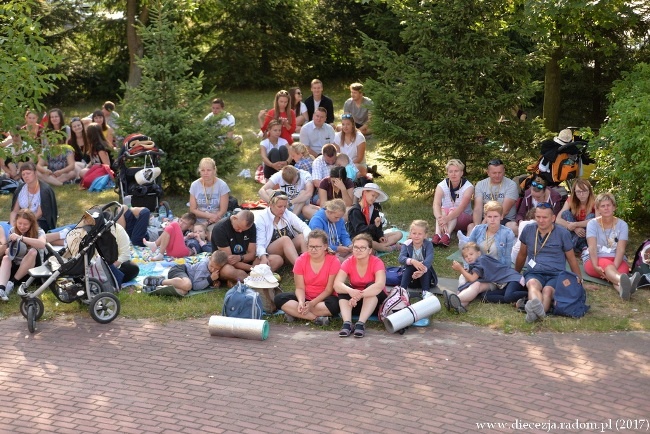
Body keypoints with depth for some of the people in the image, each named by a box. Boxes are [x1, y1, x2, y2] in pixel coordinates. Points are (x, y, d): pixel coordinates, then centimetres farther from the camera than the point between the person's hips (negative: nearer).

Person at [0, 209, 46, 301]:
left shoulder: (39, 232, -10)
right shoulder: (13, 231, 2)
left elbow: (42, 244, -33)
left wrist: (21, 237, -39)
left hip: (32, 269, -3)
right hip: (16, 266, 3)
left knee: (33, 252, -31)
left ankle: (12, 282, -27)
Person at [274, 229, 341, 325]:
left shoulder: (333, 262, -12)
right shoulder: (301, 261, -5)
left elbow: (329, 290, -12)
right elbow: (300, 288, -6)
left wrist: (312, 303, -25)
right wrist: (301, 302, -28)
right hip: (305, 298, 3)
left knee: (334, 304, -38)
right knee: (279, 298, -23)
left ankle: (294, 313, -27)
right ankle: (316, 318, -32)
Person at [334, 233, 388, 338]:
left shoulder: (377, 262, -17)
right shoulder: (348, 262, -10)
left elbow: (380, 285, -36)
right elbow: (336, 284, -24)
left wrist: (359, 295, -46)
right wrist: (350, 291, -45)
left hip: (375, 301, -2)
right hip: (355, 303, 2)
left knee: (372, 286, -30)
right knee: (344, 288, -23)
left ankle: (361, 323, -40)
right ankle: (347, 323, -39)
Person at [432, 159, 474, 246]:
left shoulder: (468, 187, -17)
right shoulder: (441, 186, -11)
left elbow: (461, 207, -32)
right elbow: (436, 205, -28)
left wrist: (447, 218, -50)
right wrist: (440, 219, -49)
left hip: (463, 218, -1)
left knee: (453, 209, -31)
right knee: (443, 209, -30)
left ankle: (447, 235, -51)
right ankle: (438, 234, -49)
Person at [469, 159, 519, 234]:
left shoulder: (511, 185, -3)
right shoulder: (480, 185, 7)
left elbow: (504, 211, -12)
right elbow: (478, 209, -4)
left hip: (504, 220, -2)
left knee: (513, 226, -35)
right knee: (471, 226, -28)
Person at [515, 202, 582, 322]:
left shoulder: (563, 234, 7)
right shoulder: (528, 230, 13)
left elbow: (571, 259, 17)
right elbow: (522, 255, 27)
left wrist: (579, 279, 18)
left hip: (556, 275, -1)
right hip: (534, 273, 1)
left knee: (548, 290, -36)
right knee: (533, 284, -37)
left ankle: (534, 313, -67)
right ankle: (538, 309, -70)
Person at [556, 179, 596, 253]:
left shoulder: (594, 202, -15)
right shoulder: (570, 201, -7)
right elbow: (558, 219, -17)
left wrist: (575, 224, -33)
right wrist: (575, 228, -32)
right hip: (574, 233, 2)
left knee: (591, 216, -28)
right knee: (565, 213, -19)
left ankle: (573, 246, -29)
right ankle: (582, 246, -29)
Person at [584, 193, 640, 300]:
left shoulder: (622, 224, 2)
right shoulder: (592, 223, 0)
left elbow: (621, 249, -11)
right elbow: (592, 247, -14)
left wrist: (614, 267, -29)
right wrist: (596, 266, -32)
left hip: (616, 260, 2)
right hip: (595, 259, -2)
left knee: (622, 269, -34)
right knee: (606, 264, -36)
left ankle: (622, 288, -72)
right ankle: (625, 282, -72)